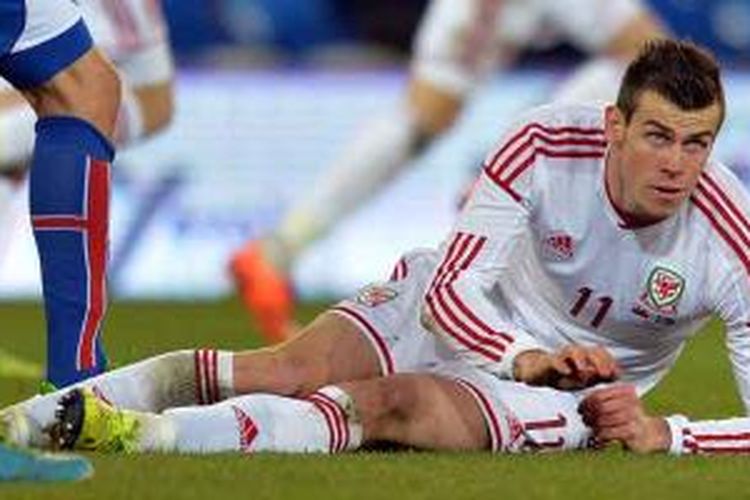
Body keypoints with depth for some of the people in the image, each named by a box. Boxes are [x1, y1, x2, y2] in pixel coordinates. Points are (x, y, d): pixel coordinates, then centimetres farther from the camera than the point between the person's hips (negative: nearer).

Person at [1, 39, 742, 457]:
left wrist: (662, 433, -34)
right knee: (292, 369, -23)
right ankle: (64, 410, -28)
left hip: (571, 388, -3)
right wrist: (523, 357, -32)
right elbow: (451, 290, -15)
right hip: (470, 315, 3)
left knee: (392, 402, -31)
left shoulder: (727, 243, -23)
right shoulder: (545, 143, -20)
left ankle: (152, 437, -48)